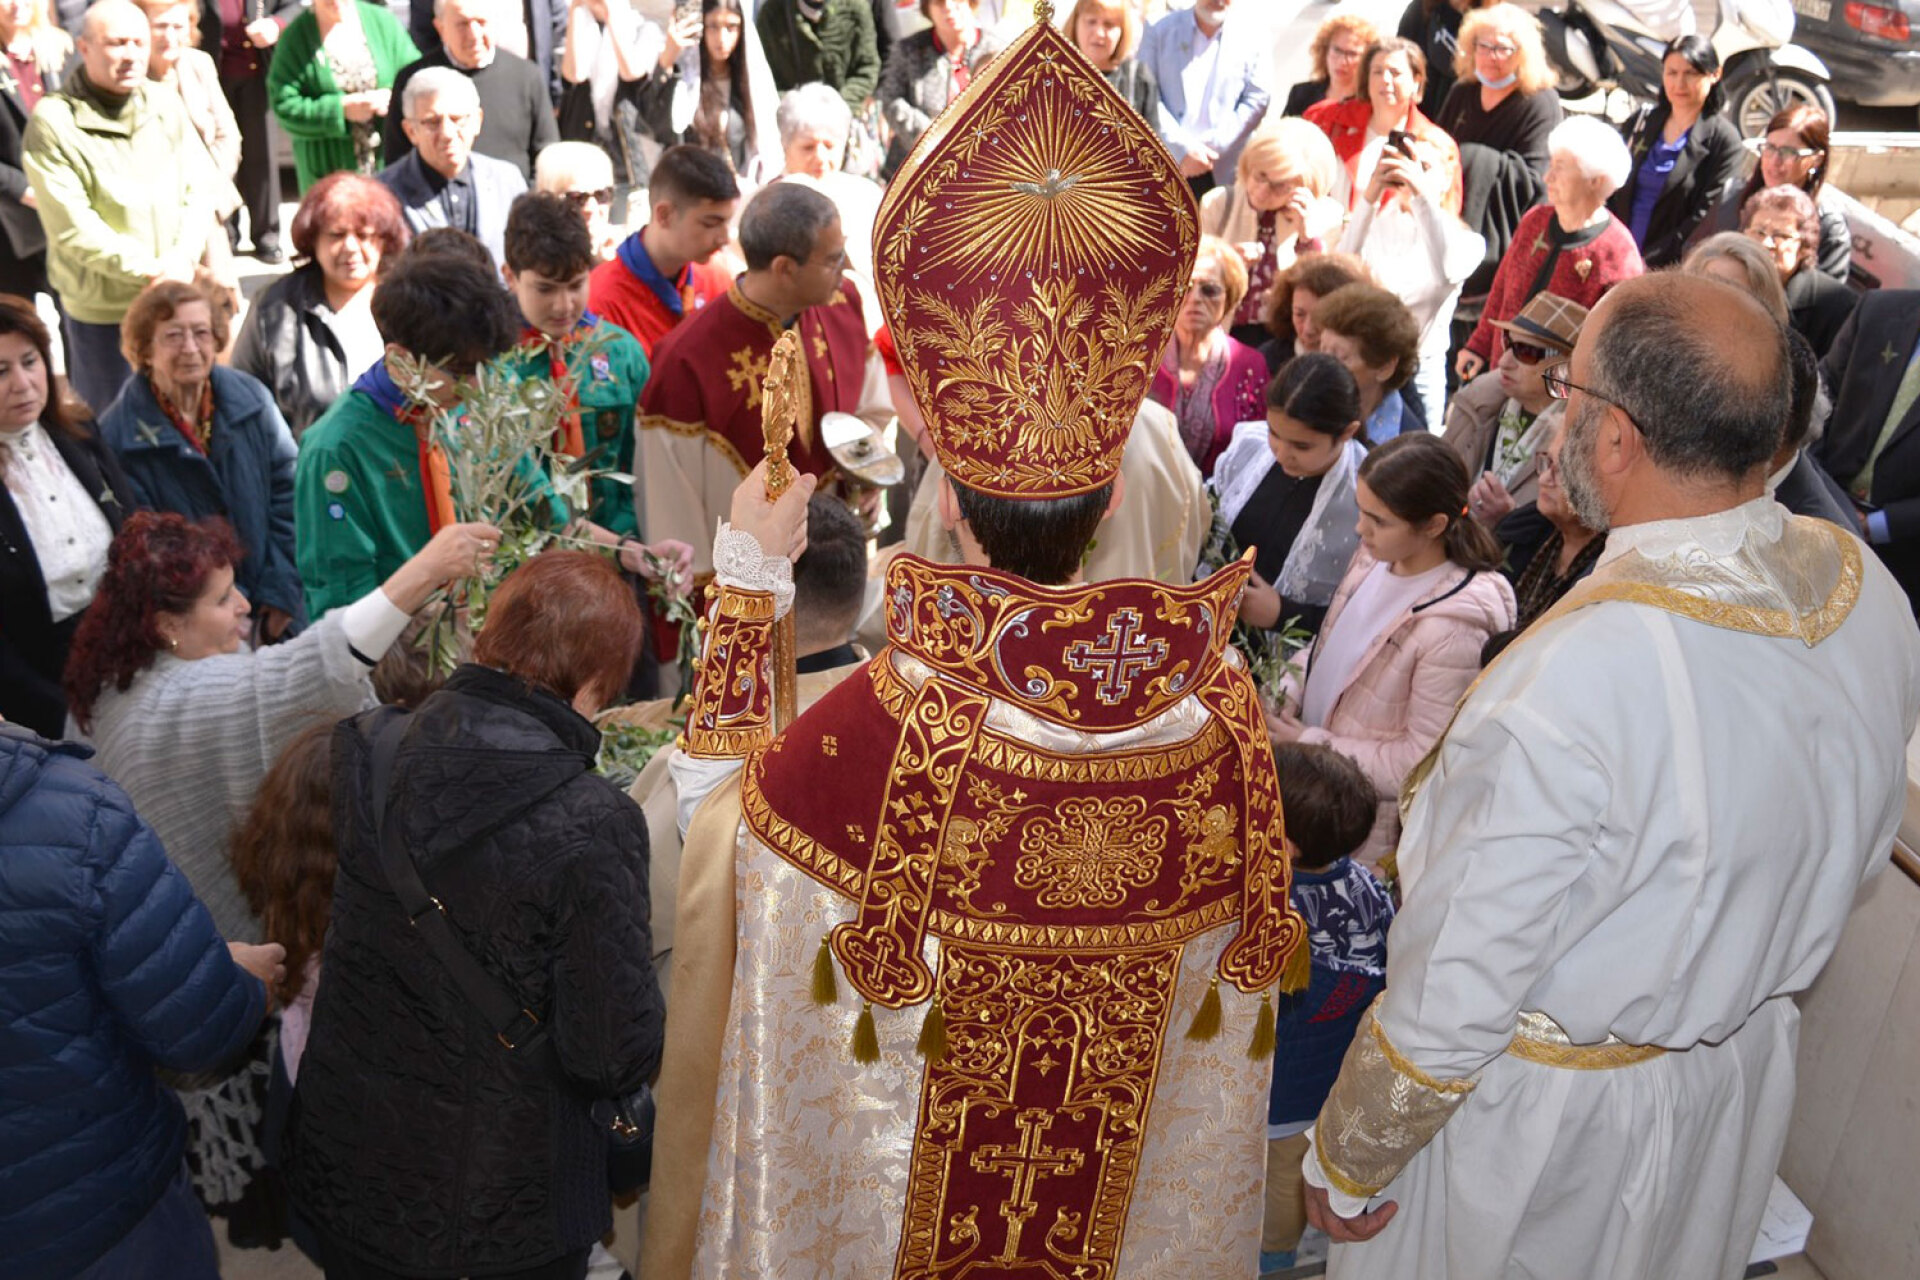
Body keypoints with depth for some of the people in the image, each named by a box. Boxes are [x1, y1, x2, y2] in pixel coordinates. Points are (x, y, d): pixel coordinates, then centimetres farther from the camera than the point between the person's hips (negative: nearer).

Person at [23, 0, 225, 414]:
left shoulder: (166, 106, 3)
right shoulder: (52, 121, -11)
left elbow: (202, 187, 1)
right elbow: (70, 224, -16)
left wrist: (181, 262, -14)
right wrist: (145, 268, -21)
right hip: (101, 310, -4)